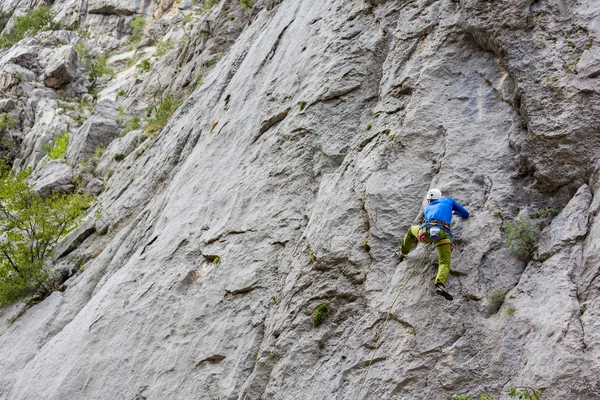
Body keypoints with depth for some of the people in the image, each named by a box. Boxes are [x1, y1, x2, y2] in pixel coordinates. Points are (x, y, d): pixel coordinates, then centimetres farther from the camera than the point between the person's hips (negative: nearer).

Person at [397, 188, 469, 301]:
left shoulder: (427, 208, 35)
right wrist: (455, 211, 61)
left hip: (427, 232, 2)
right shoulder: (448, 200, 33)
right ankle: (440, 285, -37)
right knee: (445, 263, -7)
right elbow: (465, 214, 40)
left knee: (411, 230, 35)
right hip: (443, 234, -2)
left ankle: (402, 253, 51)